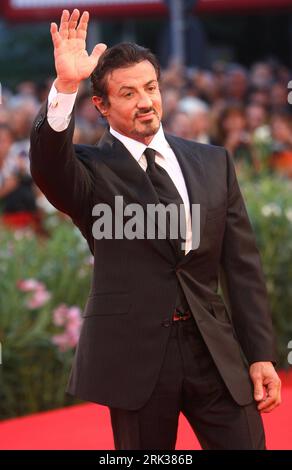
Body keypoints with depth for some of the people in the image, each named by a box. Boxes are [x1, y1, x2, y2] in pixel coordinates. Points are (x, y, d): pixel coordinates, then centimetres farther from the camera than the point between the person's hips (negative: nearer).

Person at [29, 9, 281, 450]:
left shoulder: (213, 162, 10)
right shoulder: (91, 169, 0)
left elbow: (243, 264, 10)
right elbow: (47, 167, -24)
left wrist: (261, 354, 6)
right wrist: (65, 86, -38)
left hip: (217, 351, 3)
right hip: (135, 356, -3)